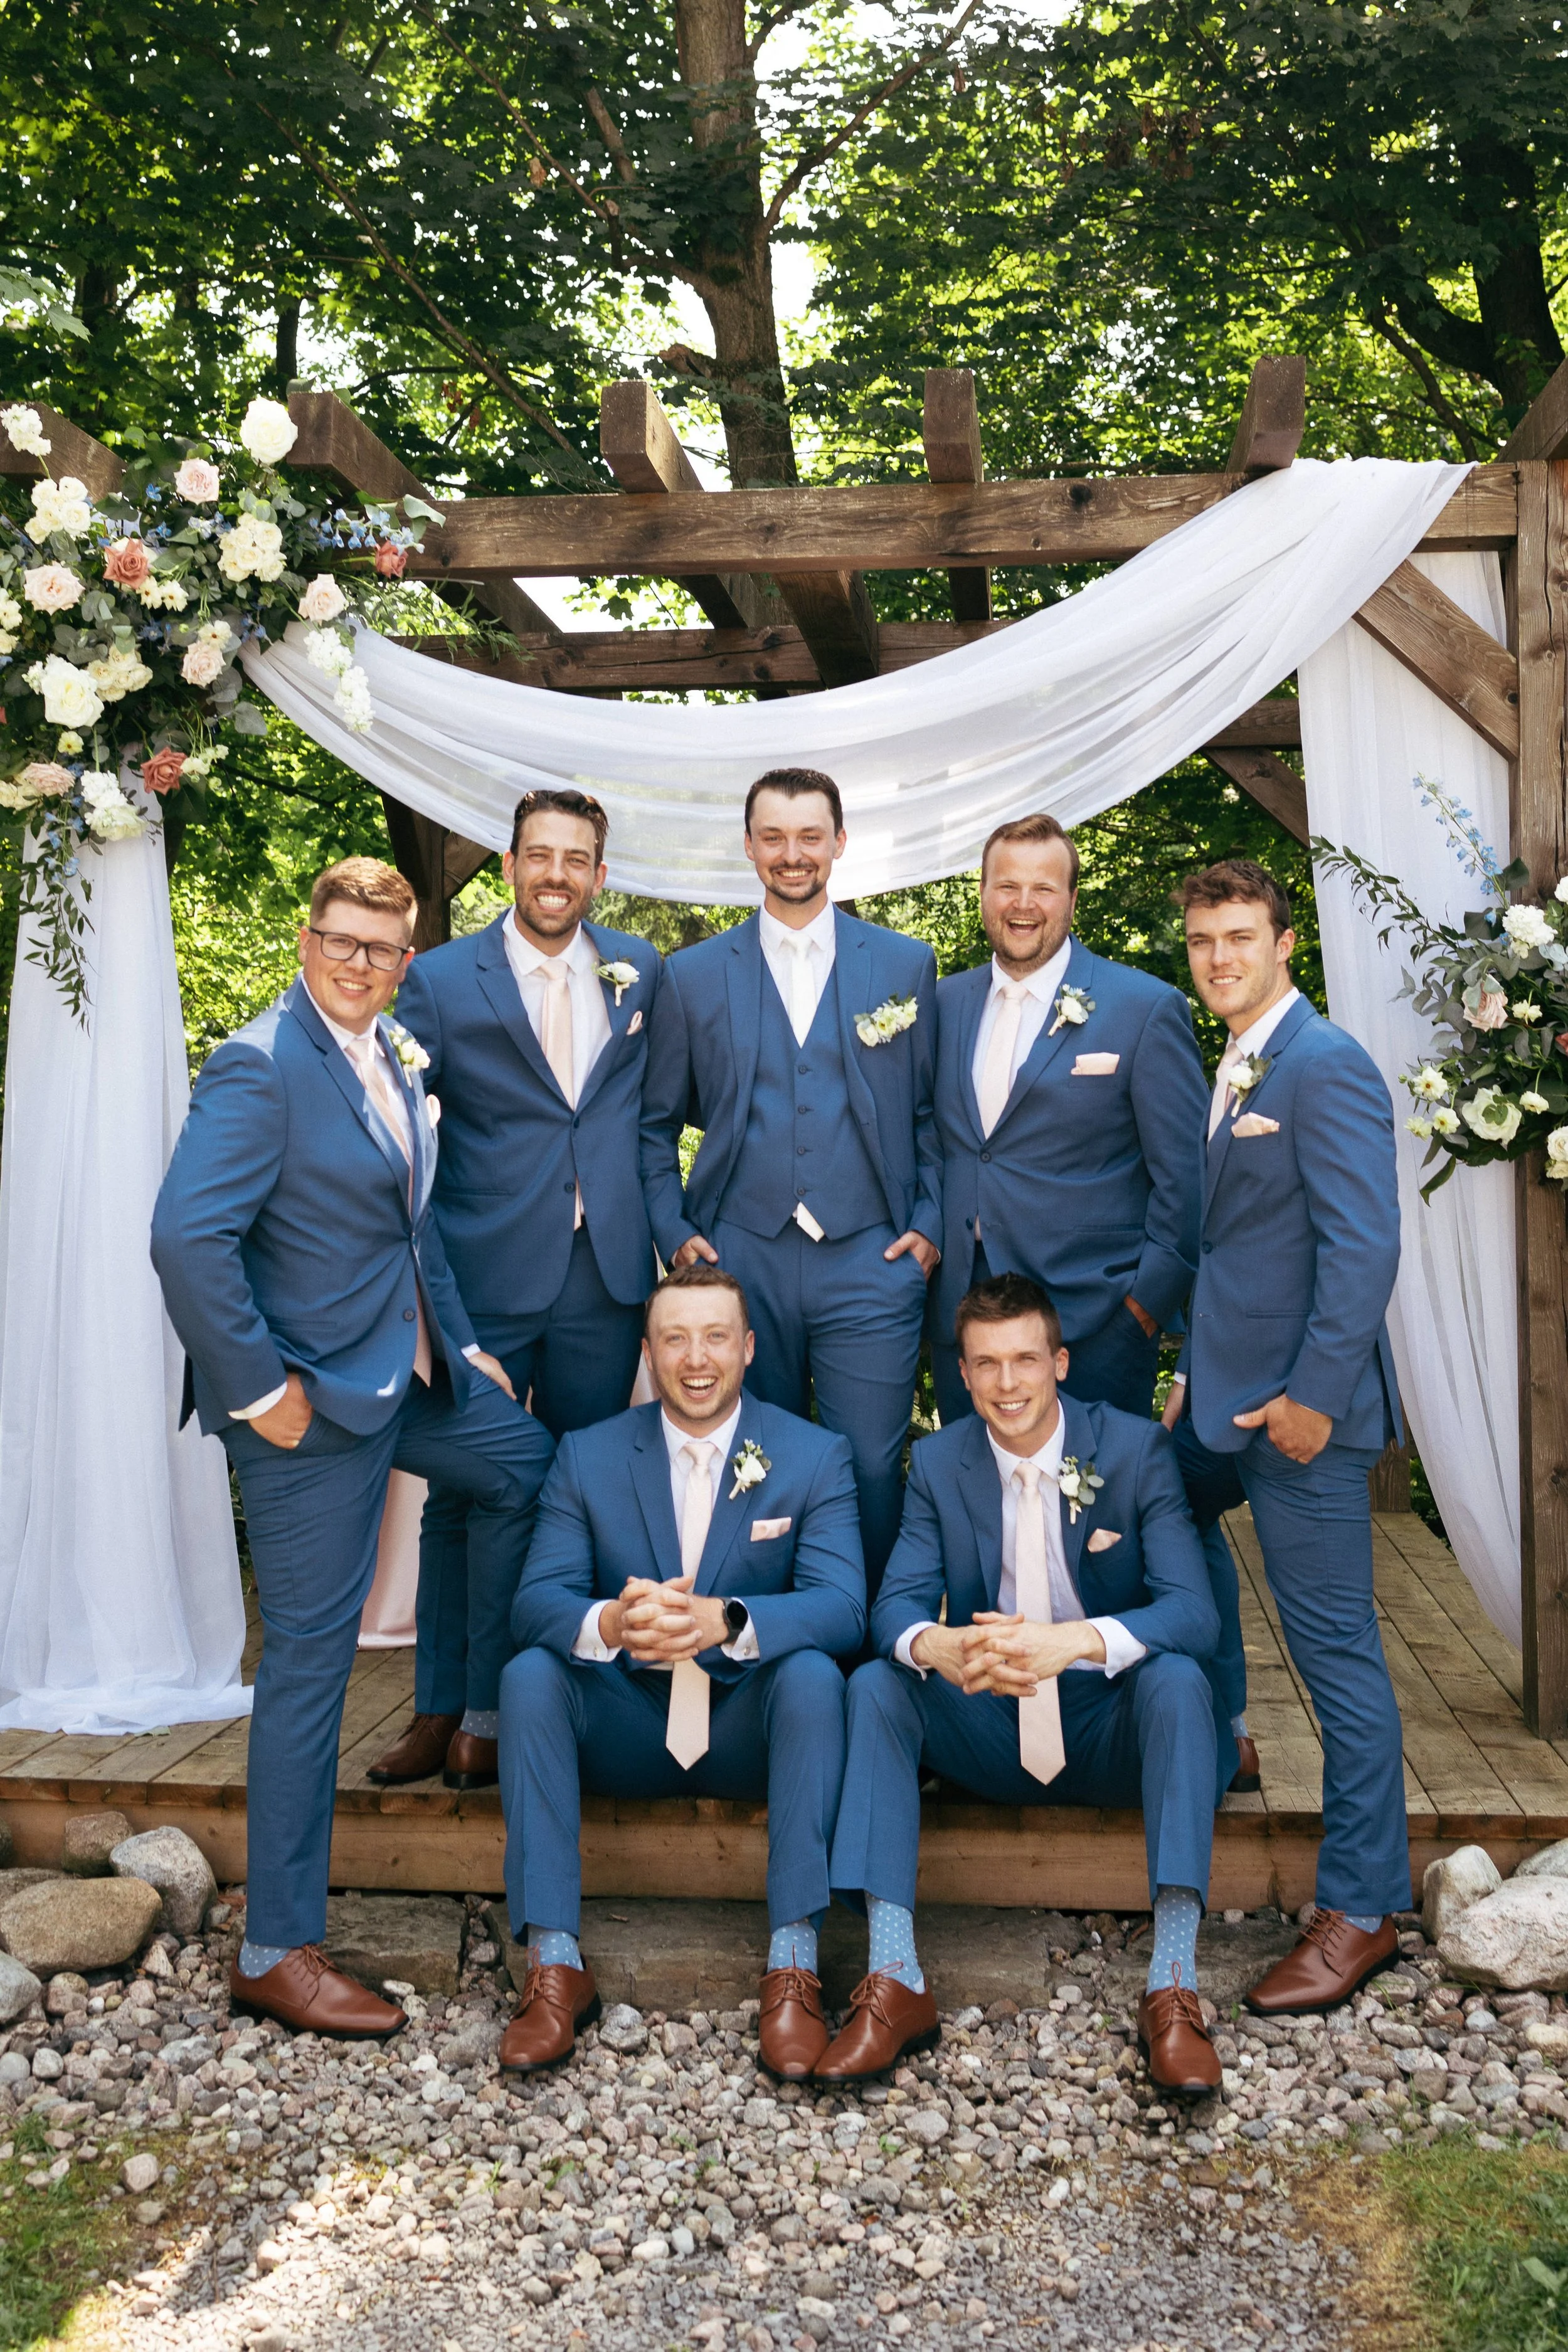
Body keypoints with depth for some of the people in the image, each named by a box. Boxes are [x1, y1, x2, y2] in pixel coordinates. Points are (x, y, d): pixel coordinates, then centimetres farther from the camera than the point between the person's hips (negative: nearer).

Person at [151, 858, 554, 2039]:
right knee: (310, 1657, -2)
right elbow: (187, 1239, -26)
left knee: (533, 1466, 23)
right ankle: (277, 1953, 12)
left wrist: (462, 1343, 14)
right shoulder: (262, 1065, -17)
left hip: (408, 1370, 9)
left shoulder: (396, 1058, 10)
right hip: (315, 1395, -9)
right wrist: (258, 1389, -22)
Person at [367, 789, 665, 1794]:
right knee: (469, 1496, 6)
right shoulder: (441, 978, 0)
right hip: (486, 1277, -2)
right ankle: (450, 1708, 19)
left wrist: (665, 1236, 5)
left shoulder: (641, 971, 8)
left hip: (605, 1277, 2)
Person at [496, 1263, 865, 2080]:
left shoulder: (815, 1457, -4)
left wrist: (726, 1622, -39)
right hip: (625, 1730, 2)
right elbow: (534, 1601, -11)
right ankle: (554, 1963, -22)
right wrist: (609, 1624, -36)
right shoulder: (587, 1456, 0)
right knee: (530, 1672, -25)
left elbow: (843, 1606, -18)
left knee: (812, 1672, -31)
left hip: (747, 1728, -1)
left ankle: (793, 1966, -27)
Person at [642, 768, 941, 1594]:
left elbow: (932, 1111, 12)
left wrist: (929, 1224, 1)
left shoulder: (906, 964, 8)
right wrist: (674, 1234, 1)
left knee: (871, 1474, -1)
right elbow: (656, 1124, 12)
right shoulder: (692, 976, 8)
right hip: (740, 1263, 1)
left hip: (871, 1264, 0)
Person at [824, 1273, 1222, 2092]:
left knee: (1177, 1677, -32)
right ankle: (895, 1984, -26)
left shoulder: (1136, 1448, -9)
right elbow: (896, 1601, -9)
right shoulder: (937, 1461, 0)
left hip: (1109, 1729, -2)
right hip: (989, 1729, 2)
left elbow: (1194, 1611, -20)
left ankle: (1173, 1989, -33)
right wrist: (934, 1645, -35)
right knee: (874, 1685, -22)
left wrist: (1074, 1641, -40)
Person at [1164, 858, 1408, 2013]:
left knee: (1335, 1647, -2)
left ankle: (1364, 1906, 11)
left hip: (1297, 1403, -9)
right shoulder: (1228, 1071, 15)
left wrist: (1312, 1395, -22)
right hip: (1225, 1395, 9)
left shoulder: (1325, 1065, -13)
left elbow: (1363, 1245, -19)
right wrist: (1198, 1375, 16)